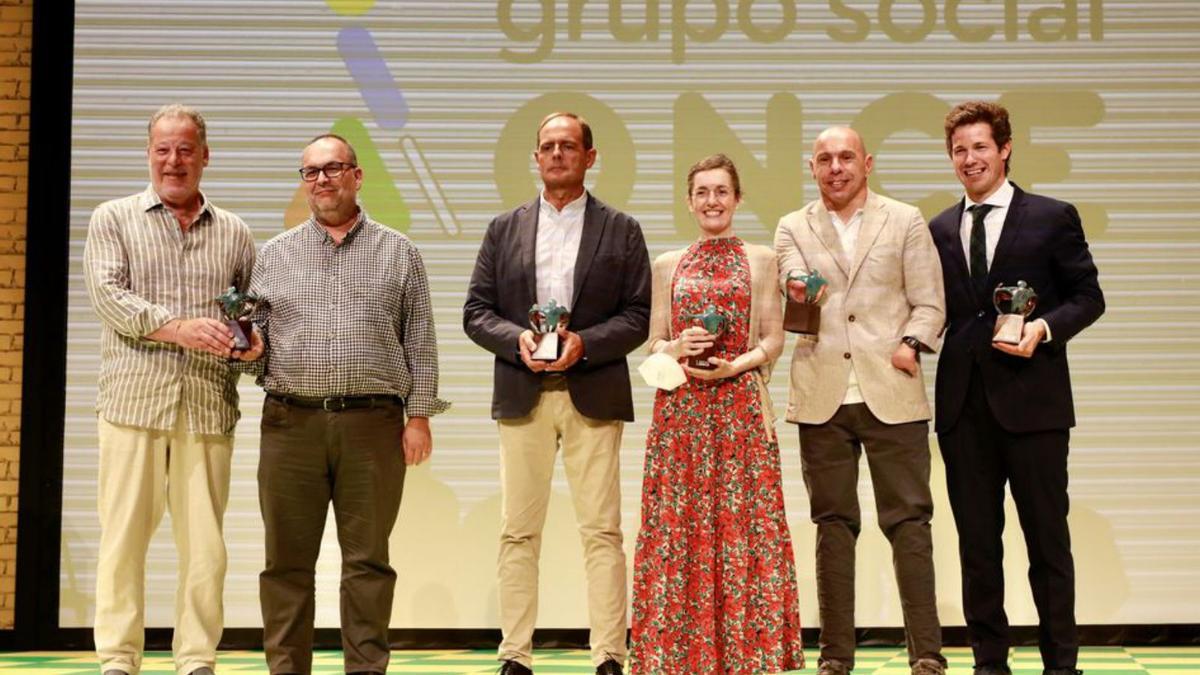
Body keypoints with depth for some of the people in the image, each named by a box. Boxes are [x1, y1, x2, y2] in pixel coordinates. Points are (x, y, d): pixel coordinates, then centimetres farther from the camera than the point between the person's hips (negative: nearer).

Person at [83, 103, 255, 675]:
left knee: (204, 541, 1)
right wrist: (179, 328, -17)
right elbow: (108, 294, -4)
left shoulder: (234, 233, 16)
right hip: (133, 400, -2)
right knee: (124, 535, -1)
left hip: (209, 407, 2)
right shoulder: (113, 220, 9)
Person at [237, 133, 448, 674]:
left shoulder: (397, 252, 10)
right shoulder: (274, 255, 13)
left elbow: (419, 340, 7)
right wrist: (252, 346, -7)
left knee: (367, 559, 2)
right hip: (291, 422, 1)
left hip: (373, 424, -1)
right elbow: (257, 331, 16)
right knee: (287, 559, 3)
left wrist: (419, 415, 1)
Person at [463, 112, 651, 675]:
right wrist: (517, 339, -11)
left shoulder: (621, 230, 8)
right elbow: (476, 312, 8)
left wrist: (584, 343, -14)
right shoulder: (504, 229, 12)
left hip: (593, 395, -1)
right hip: (522, 395, 2)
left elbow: (637, 316, 2)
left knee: (601, 531, -2)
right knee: (518, 532, 2)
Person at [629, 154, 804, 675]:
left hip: (741, 408, -2)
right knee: (677, 527, -1)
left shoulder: (760, 260, 8)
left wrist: (734, 364, -13)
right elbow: (654, 344, 12)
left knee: (743, 525, -4)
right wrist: (677, 349, -9)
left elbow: (773, 340, 3)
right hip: (680, 411, 2)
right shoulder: (668, 266, 14)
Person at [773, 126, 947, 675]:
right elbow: (793, 286, -3)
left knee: (909, 520, -3)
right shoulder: (793, 228, 11)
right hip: (822, 395, 1)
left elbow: (929, 301, 6)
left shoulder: (905, 221, 9)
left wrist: (912, 343, -11)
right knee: (833, 524, 5)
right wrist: (799, 294, -25)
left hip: (892, 392, -1)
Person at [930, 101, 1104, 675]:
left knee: (1047, 535, 3)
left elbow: (1088, 297, 1)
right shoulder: (939, 230, 13)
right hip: (963, 404, 4)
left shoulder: (1052, 217, 2)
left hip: (1031, 397, -3)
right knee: (976, 539, 8)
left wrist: (1045, 327, -15)